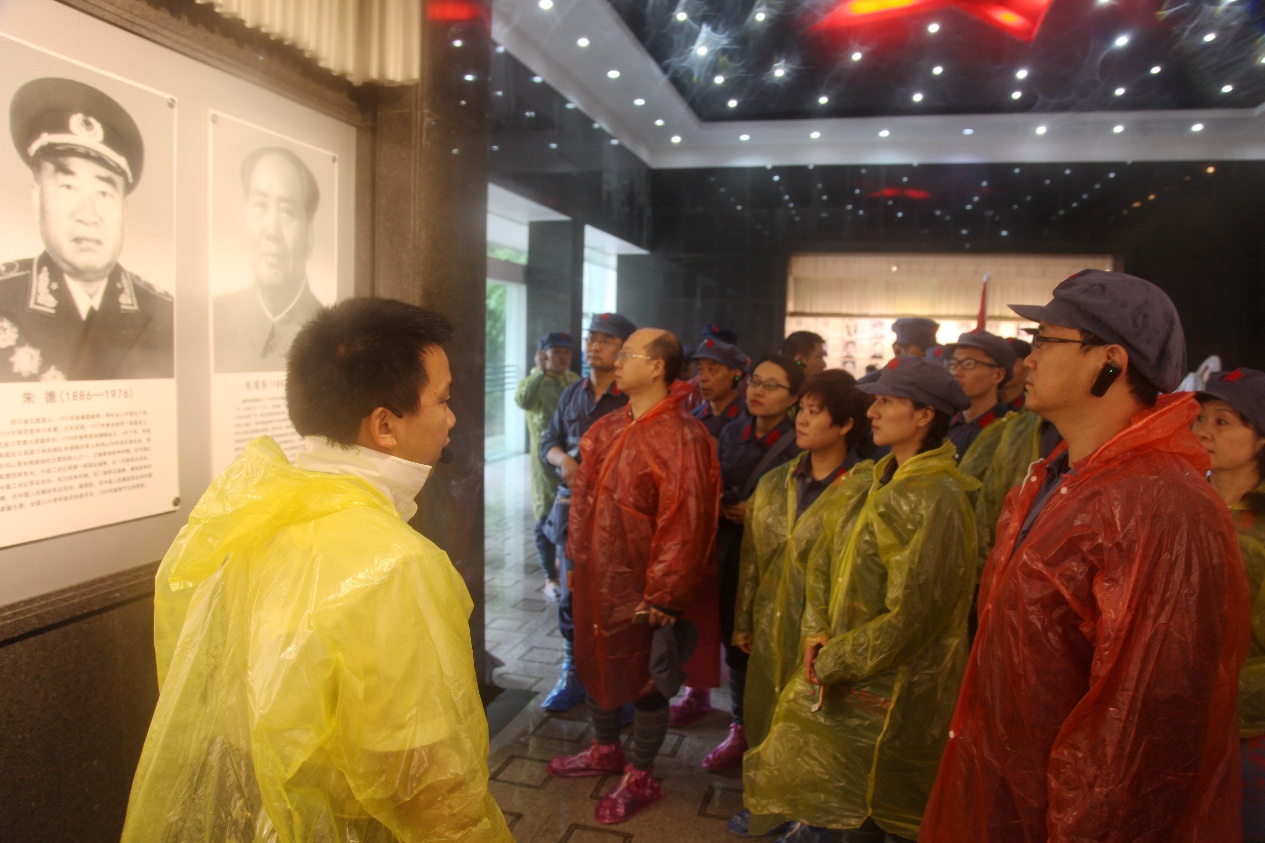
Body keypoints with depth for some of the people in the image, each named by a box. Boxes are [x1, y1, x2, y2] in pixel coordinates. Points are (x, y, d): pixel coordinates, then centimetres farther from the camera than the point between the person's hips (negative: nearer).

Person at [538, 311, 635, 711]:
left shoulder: (633, 400, -8)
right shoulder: (572, 395, 12)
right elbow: (549, 441, 17)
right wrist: (563, 458, -5)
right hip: (572, 503, 6)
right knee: (571, 596, 13)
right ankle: (573, 676, 29)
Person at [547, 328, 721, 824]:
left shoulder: (681, 437, -21)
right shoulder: (607, 429, 5)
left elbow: (685, 524, -23)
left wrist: (662, 596, -20)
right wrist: (576, 559, 15)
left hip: (640, 590, -8)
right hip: (595, 579, 8)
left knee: (643, 678, 11)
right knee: (594, 663, 23)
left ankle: (640, 778, 32)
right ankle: (605, 751, 47)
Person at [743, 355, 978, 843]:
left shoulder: (937, 499, -20)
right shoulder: (881, 481, 7)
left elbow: (910, 614, -22)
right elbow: (829, 558, 9)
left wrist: (834, 660, -14)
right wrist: (818, 634, -4)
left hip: (890, 689, -7)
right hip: (844, 674, 7)